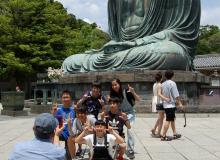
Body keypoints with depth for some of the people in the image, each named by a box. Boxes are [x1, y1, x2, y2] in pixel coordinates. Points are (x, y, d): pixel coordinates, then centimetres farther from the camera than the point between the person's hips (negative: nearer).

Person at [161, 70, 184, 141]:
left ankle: (175, 134, 25)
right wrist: (179, 103, -7)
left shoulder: (163, 84, 8)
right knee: (168, 120, -5)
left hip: (165, 104, 8)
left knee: (173, 119, 18)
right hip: (171, 105, -8)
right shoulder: (172, 83, -12)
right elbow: (176, 95, -14)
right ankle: (163, 136, -5)